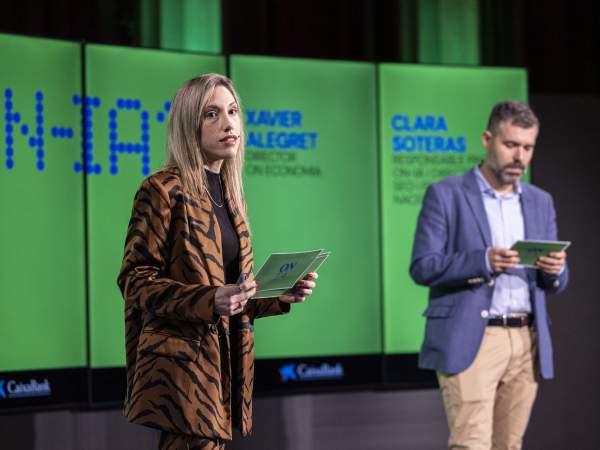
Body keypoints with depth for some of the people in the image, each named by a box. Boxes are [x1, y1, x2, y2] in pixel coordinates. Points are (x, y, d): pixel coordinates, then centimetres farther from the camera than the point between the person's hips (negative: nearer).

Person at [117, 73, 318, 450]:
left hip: (225, 362, 8)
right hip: (182, 364, -8)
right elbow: (134, 279, -10)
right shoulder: (163, 190, -5)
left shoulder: (229, 196, 18)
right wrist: (208, 300, -23)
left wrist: (282, 295, 6)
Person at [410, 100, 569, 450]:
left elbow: (555, 283, 15)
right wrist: (483, 261, -22)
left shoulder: (540, 202, 15)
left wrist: (554, 269, -10)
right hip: (468, 342, -5)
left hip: (526, 343, 5)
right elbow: (422, 267, -7)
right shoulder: (445, 195, 0)